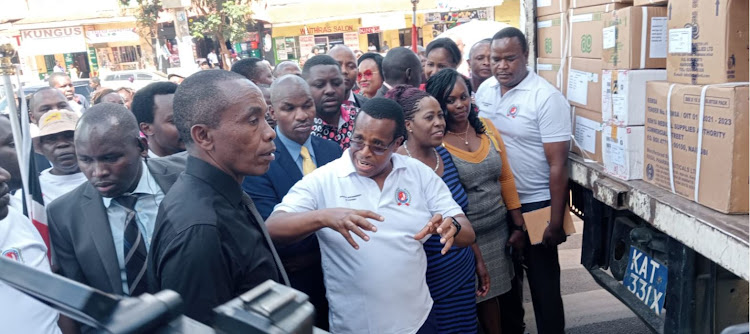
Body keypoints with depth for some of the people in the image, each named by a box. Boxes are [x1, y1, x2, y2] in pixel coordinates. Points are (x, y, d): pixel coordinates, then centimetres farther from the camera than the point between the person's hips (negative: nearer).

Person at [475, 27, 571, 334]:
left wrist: (556, 220, -18)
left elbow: (558, 164, -17)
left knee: (542, 279, 8)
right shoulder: (484, 89, 1)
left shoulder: (547, 98, -17)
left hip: (534, 203, -6)